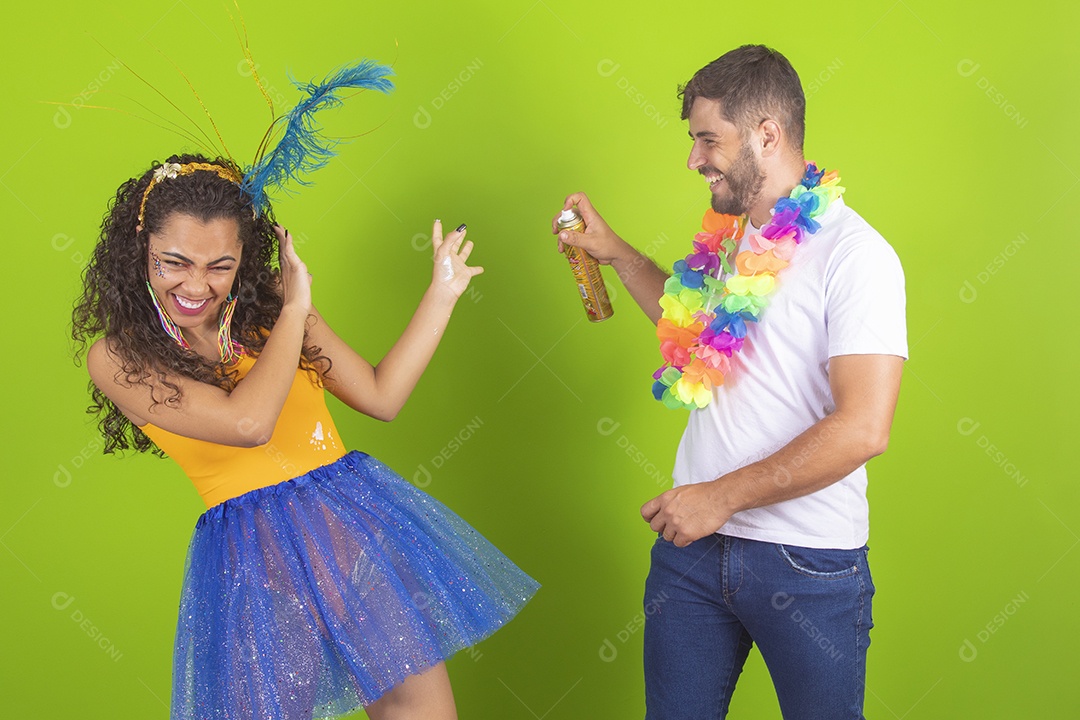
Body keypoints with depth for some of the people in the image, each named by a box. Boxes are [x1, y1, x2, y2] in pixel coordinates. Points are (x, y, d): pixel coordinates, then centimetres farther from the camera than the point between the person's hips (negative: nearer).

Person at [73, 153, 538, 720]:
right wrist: (295, 311, -11)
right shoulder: (117, 355, -8)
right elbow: (246, 422, -23)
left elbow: (380, 397, 9)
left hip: (356, 520, 4)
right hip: (255, 560, -3)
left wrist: (441, 294, 8)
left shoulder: (269, 307, 4)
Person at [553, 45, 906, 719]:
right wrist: (615, 252, 20)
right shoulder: (728, 237, 9)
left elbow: (864, 429, -22)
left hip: (807, 563, -6)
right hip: (695, 540, 6)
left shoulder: (854, 253, -14)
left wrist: (721, 497, -18)